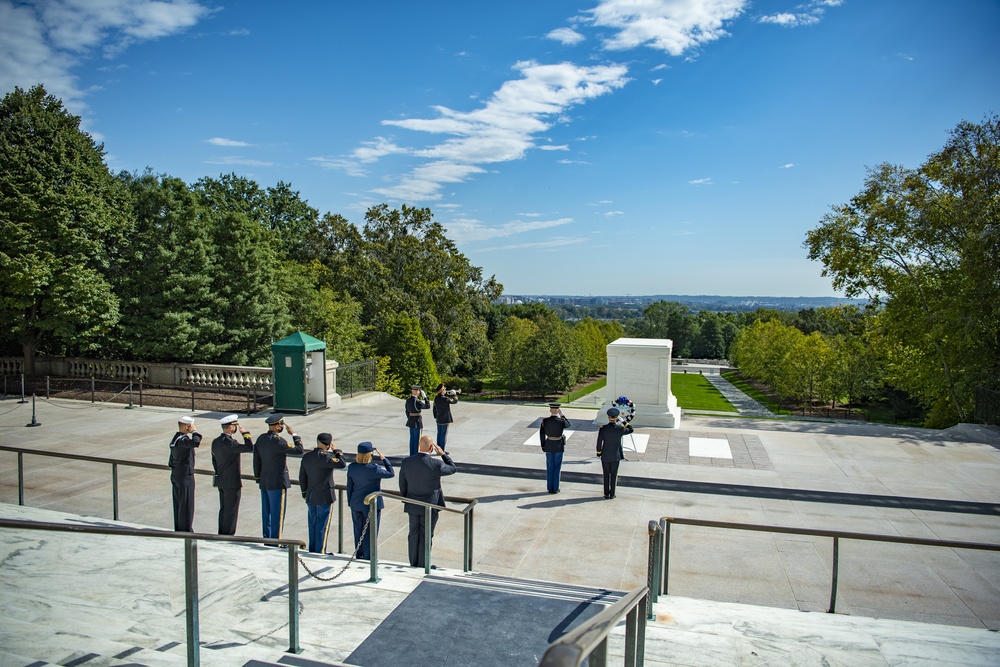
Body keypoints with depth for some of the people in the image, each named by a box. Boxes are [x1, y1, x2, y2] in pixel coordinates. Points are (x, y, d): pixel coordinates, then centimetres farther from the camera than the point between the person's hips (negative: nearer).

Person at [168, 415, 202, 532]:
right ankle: (186, 530, 6)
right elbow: (196, 442, -42)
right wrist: (195, 431, -24)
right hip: (185, 476, -10)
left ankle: (178, 529, 25)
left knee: (178, 504, 16)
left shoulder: (175, 438, 12)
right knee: (186, 505, -1)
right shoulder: (182, 440, -19)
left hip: (175, 476, 10)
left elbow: (171, 461, 19)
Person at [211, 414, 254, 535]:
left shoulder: (215, 442, 7)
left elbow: (214, 461, 15)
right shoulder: (229, 442, -21)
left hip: (221, 481, 9)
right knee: (231, 510, 1)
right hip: (232, 482, -9)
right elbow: (249, 448, -27)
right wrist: (245, 433, -15)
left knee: (223, 509, 17)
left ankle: (221, 534, 25)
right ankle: (228, 535, 7)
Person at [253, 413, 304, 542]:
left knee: (266, 513, 16)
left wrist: (258, 477, 20)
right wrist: (293, 434, -8)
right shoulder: (277, 441, -21)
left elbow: (256, 460, 11)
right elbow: (299, 450, -19)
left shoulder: (260, 439, 5)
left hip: (264, 482, 8)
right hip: (278, 483, -8)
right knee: (277, 514, 1)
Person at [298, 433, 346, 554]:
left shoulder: (306, 456, 4)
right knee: (323, 525, 3)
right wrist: (336, 450, -13)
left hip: (310, 497, 7)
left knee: (313, 524, 17)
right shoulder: (324, 456, -20)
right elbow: (342, 464, -26)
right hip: (324, 497, -7)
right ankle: (320, 552, 9)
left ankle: (312, 550, 28)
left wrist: (304, 494, 20)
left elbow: (302, 477, 10)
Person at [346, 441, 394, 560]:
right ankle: (368, 558, 14)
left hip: (356, 504, 5)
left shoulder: (352, 467, -5)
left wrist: (350, 503, 16)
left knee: (358, 531, 17)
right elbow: (391, 473, -10)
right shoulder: (374, 469, -22)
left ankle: (358, 556, 30)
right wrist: (384, 459, -6)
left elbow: (349, 486, 5)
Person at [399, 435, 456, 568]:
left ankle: (413, 564, 28)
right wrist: (443, 454, 1)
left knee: (414, 535, 16)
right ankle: (423, 566, 19)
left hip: (412, 506, 4)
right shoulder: (436, 464, -22)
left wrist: (405, 500, 16)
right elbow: (453, 469, -3)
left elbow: (402, 485, 2)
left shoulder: (406, 462, -11)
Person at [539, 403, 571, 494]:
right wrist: (562, 415, 9)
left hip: (549, 445, 2)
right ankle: (555, 488, 13)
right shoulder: (561, 421, -17)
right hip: (559, 446, -2)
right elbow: (568, 425, 8)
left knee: (549, 468, 12)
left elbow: (541, 434, -4)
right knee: (557, 468, 8)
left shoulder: (545, 421, -10)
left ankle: (550, 488, 16)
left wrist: (543, 446, 8)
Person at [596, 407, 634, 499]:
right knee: (614, 475, 11)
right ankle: (612, 494, 17)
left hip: (605, 456, 0)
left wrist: (599, 452, 5)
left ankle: (606, 494, 19)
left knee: (606, 475, 13)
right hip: (616, 456, 0)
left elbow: (599, 442, -8)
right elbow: (631, 430, 7)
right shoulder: (620, 429, -13)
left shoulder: (603, 428, -13)